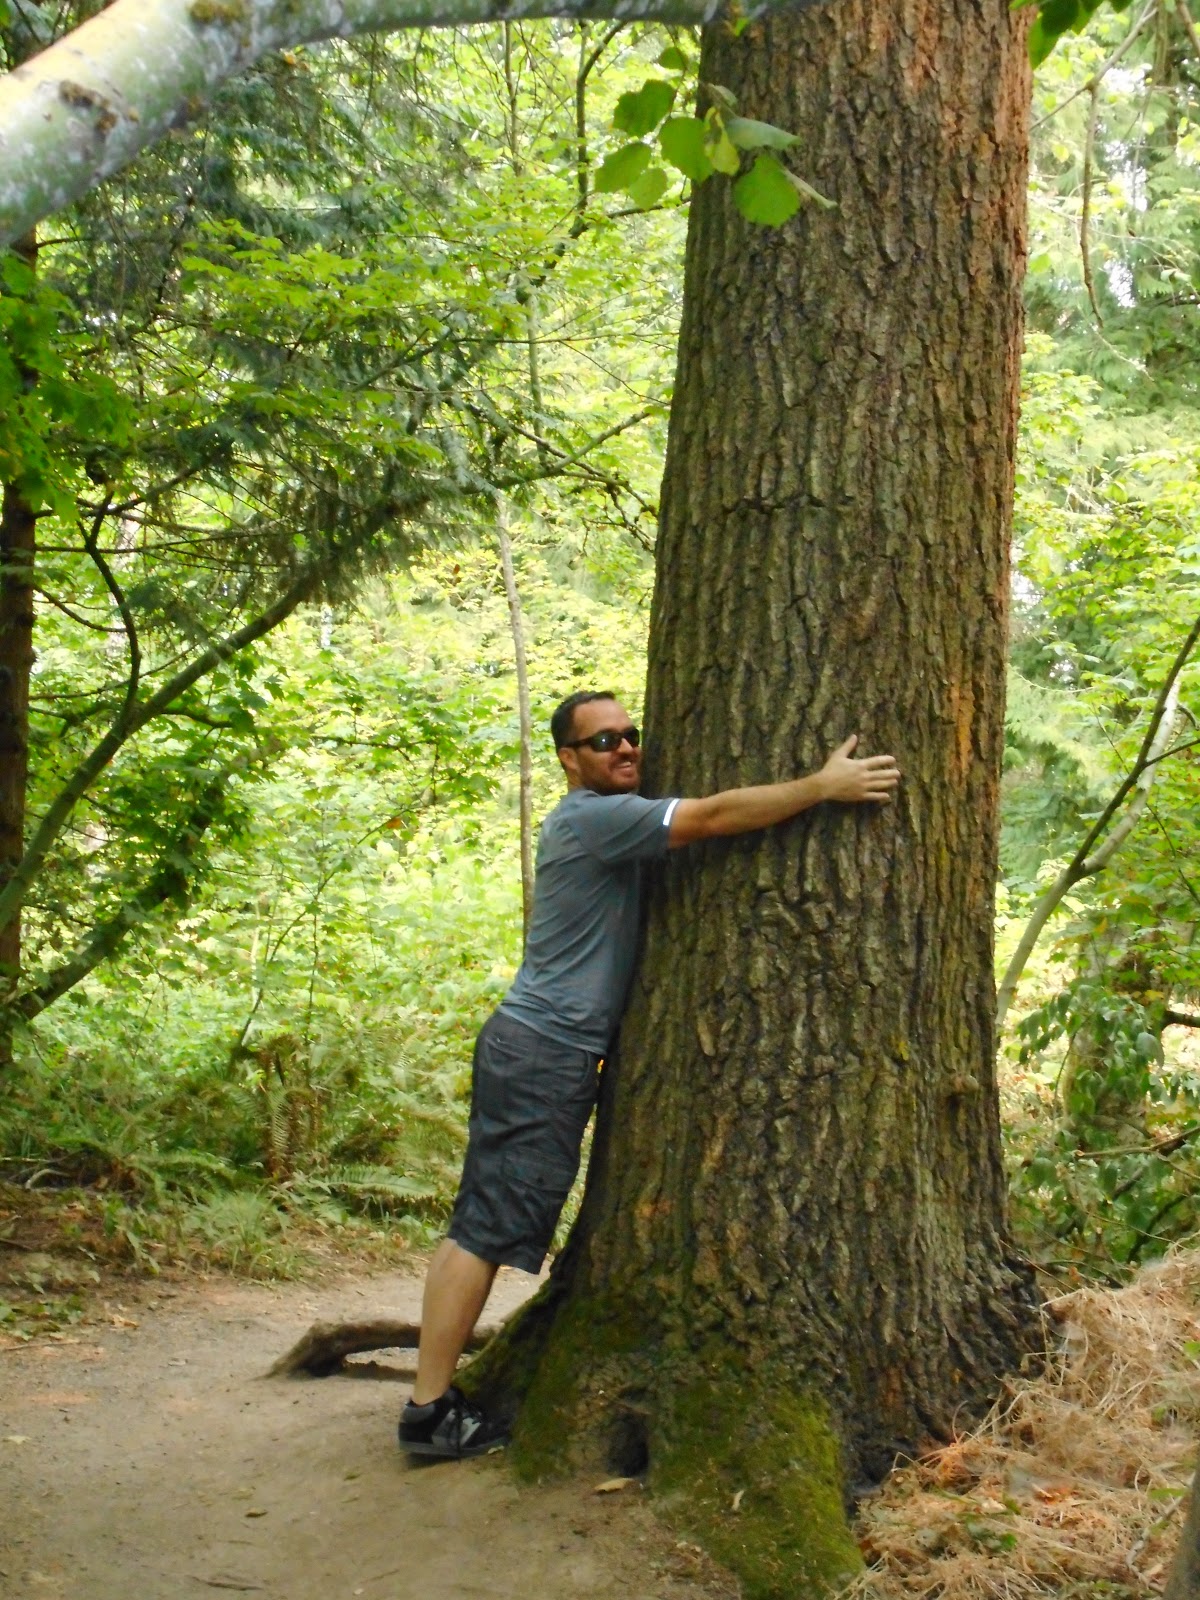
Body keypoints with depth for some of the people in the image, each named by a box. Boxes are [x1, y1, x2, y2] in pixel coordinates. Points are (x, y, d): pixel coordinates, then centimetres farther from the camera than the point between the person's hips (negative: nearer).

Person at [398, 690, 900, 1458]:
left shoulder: (607, 820, 19)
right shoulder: (595, 817, -13)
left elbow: (704, 820, 20)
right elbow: (717, 815, -20)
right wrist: (825, 785, -16)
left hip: (533, 1048, 10)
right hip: (544, 1052, -10)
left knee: (479, 1224, 10)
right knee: (489, 1229, -8)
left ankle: (437, 1395, 15)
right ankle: (431, 1411, -4)